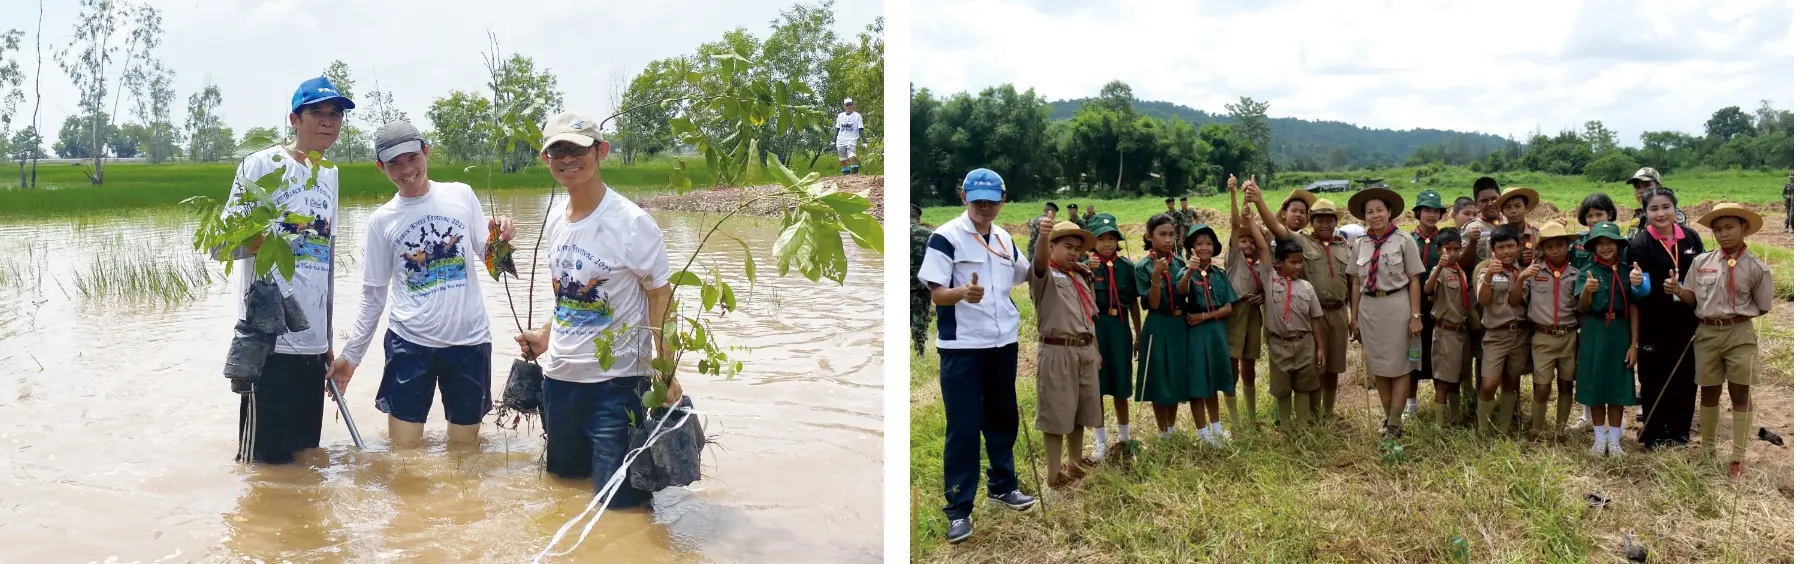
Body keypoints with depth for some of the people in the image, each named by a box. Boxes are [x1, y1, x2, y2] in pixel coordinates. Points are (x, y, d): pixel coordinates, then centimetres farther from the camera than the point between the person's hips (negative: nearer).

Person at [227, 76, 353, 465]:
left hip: (313, 343, 7)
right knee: (264, 459, -4)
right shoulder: (262, 165, -5)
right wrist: (251, 241, -28)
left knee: (306, 454, 12)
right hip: (270, 341, -7)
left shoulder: (329, 174, 15)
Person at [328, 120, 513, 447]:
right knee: (404, 445, 2)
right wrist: (350, 355, 3)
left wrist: (500, 242, -16)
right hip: (409, 343, 0)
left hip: (469, 340, 0)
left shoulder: (461, 195, 2)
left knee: (464, 447, 8)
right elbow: (373, 295, 6)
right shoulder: (381, 221, 2)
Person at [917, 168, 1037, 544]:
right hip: (961, 347, -6)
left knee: (1003, 417, 17)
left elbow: (1027, 275, 24)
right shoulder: (946, 237, -11)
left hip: (1004, 343, 6)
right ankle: (958, 508, 6)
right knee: (963, 427, -2)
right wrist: (963, 293, -37)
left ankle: (1002, 486, 35)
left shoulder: (1004, 238, 8)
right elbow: (936, 294, -16)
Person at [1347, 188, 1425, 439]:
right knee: (1378, 366, 10)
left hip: (1397, 306, -4)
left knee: (1399, 367, 3)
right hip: (1369, 308, 4)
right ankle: (1389, 418, 23)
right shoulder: (1359, 245, 6)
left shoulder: (1404, 241, -4)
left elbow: (1414, 281, -5)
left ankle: (1394, 424, 8)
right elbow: (1357, 283, 8)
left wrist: (1416, 315, -9)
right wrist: (1354, 317, 6)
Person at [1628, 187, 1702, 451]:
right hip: (1654, 325, -4)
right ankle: (1654, 436, 16)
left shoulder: (1691, 237, 3)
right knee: (1655, 381, 4)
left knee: (1685, 378, 11)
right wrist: (1664, 290, -33)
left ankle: (1678, 433, 26)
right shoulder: (1639, 244, -10)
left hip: (1687, 322, 4)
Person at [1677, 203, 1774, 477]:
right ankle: (1706, 448, 24)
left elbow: (1762, 308, 3)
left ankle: (1738, 457, 11)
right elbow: (1693, 299, 5)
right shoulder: (1701, 261, 1)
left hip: (1740, 334, -2)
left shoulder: (1757, 268, -5)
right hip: (1706, 333, 2)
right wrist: (1678, 291, -13)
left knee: (1740, 394, 4)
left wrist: (1736, 316, -5)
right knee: (1708, 392, 11)